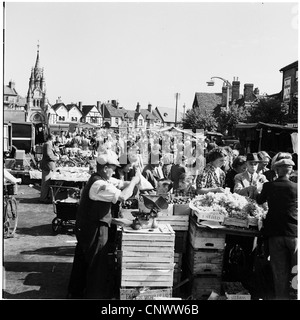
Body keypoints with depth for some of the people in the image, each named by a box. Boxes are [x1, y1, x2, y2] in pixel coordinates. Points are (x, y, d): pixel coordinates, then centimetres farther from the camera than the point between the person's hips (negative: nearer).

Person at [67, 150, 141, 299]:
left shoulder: (102, 179, 5)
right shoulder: (99, 184, -26)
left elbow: (120, 184, 8)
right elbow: (123, 196, -32)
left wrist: (132, 182, -10)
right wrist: (134, 181, -19)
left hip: (85, 228, 10)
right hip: (94, 230, -10)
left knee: (82, 260, 22)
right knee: (98, 264, 5)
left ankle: (75, 292, 38)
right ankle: (96, 294, 18)